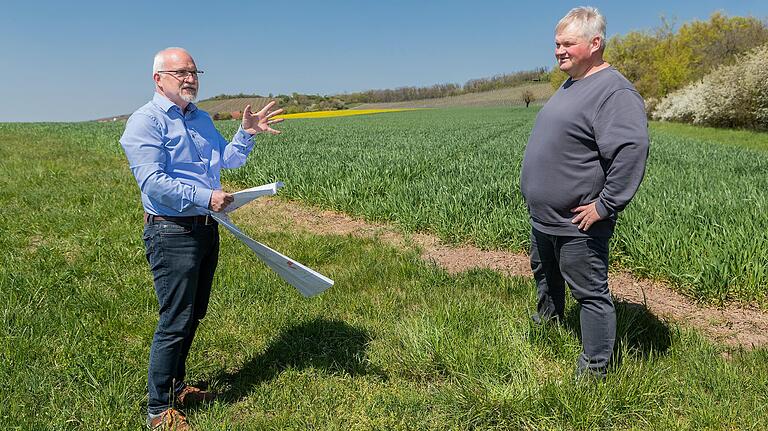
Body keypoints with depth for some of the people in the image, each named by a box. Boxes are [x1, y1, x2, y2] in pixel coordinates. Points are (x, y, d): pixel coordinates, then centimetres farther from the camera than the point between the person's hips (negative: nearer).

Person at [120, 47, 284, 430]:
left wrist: (247, 134, -1)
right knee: (175, 322, -3)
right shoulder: (146, 121, -11)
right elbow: (152, 182, -21)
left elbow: (228, 160, 15)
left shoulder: (201, 119, 15)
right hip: (171, 233, -8)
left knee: (193, 315, 18)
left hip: (205, 228, 9)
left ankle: (176, 386, 36)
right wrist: (205, 197, -23)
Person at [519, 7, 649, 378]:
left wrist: (605, 206, -25)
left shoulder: (614, 91, -20)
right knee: (545, 276, 27)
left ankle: (594, 371, 16)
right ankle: (547, 326, 51)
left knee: (590, 293, 3)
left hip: (578, 225, -10)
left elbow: (632, 151, -30)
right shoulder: (570, 86, 12)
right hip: (543, 216, 10)